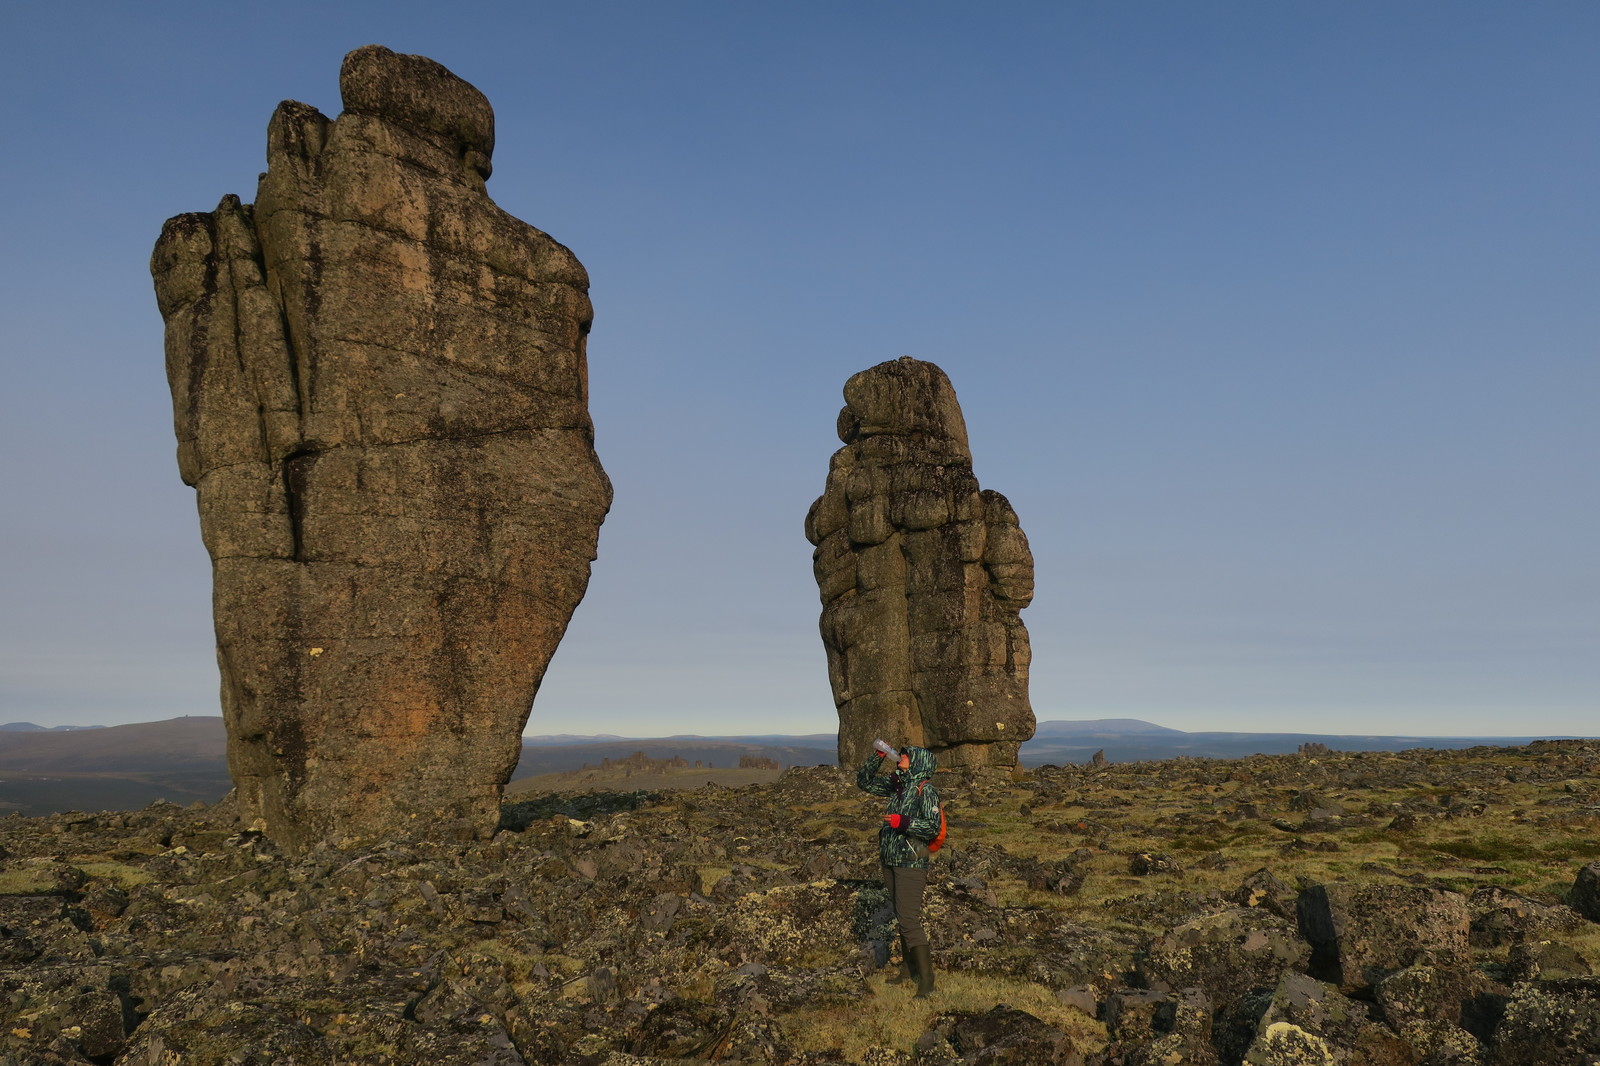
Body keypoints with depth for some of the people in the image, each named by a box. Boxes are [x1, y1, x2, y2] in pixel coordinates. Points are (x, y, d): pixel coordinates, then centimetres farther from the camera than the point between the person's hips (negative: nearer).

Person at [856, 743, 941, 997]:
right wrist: (878, 756, 10)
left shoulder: (925, 790, -12)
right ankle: (909, 971, 27)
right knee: (901, 918, 16)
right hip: (891, 861, 8)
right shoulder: (896, 784, 10)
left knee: (910, 920, -11)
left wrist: (903, 822, -26)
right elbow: (864, 782, 20)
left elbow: (933, 827, -19)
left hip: (912, 864, -8)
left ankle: (926, 980, -6)